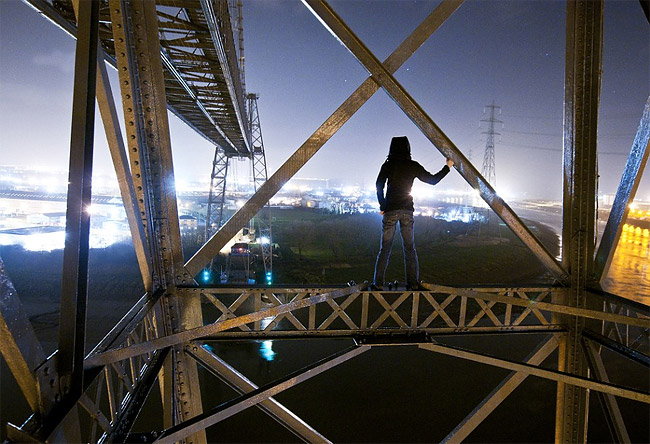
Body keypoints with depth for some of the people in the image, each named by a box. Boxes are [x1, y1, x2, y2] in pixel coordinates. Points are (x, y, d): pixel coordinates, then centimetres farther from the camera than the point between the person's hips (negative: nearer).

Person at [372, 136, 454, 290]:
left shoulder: (388, 165, 1)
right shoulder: (413, 166, 4)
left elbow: (379, 186, -4)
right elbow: (432, 180, 11)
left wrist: (382, 206, 6)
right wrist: (447, 167, 25)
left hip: (390, 210, -1)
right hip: (407, 210, 1)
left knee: (385, 248, 2)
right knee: (409, 248, 8)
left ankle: (378, 283, 1)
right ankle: (413, 283, 8)